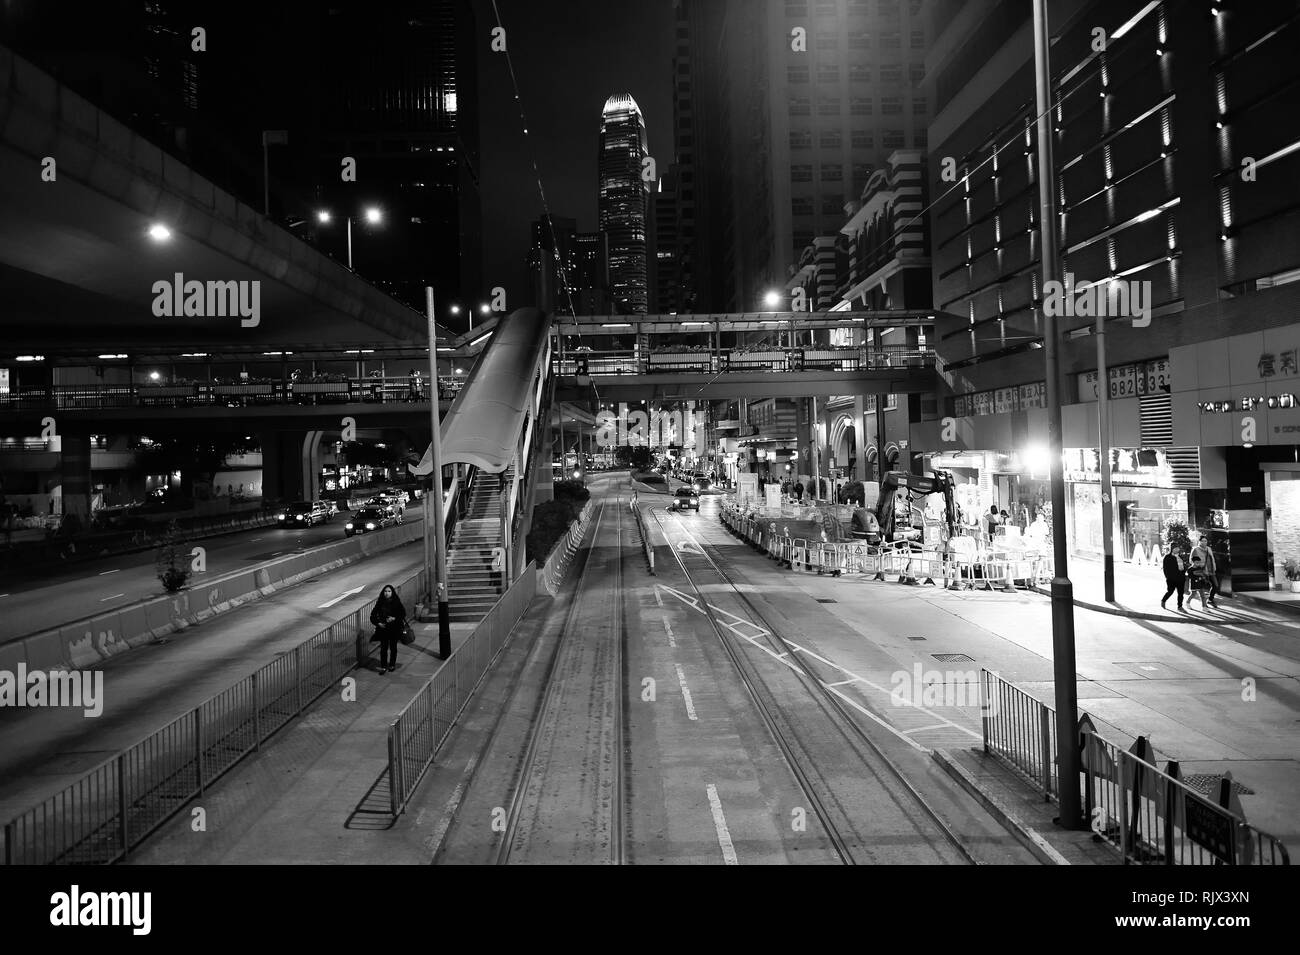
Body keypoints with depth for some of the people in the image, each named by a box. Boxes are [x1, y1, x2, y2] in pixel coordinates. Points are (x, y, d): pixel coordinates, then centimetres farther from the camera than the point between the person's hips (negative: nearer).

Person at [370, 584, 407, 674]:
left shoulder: (396, 602, -7)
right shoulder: (380, 602, -1)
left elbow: (403, 613, -5)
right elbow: (373, 615, 4)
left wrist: (394, 618, -19)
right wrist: (378, 623, -10)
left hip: (394, 629, -1)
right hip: (383, 628, 1)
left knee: (393, 647, 11)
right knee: (383, 647, 0)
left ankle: (392, 665, 26)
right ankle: (383, 666, 7)